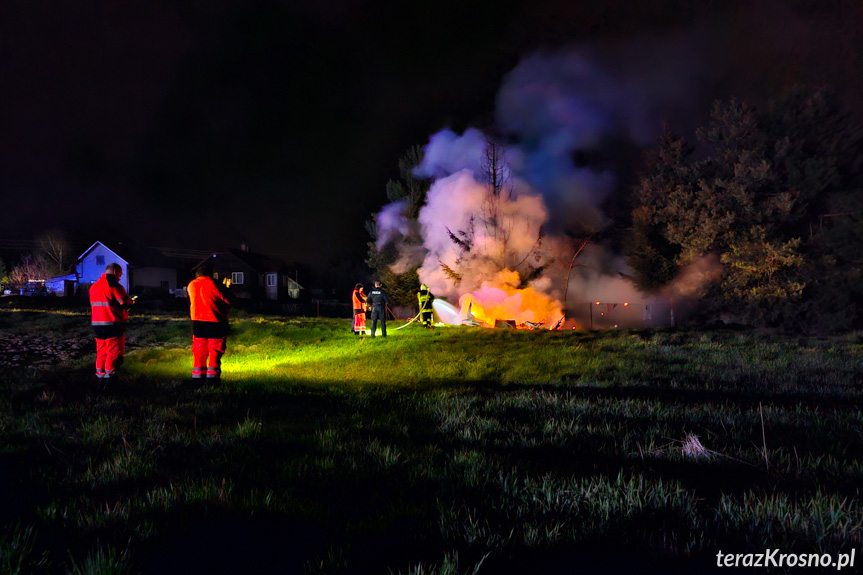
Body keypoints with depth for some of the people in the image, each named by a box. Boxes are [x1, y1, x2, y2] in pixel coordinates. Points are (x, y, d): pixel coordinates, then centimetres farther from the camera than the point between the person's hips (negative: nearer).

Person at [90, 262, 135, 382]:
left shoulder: (94, 286, 12)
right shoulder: (114, 285, -13)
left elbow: (93, 304, 17)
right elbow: (126, 303, -14)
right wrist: (131, 301, 8)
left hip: (97, 323, 7)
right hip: (112, 324, -7)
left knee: (101, 350, 14)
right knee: (114, 350, -1)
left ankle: (100, 373, 15)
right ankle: (110, 374, -3)